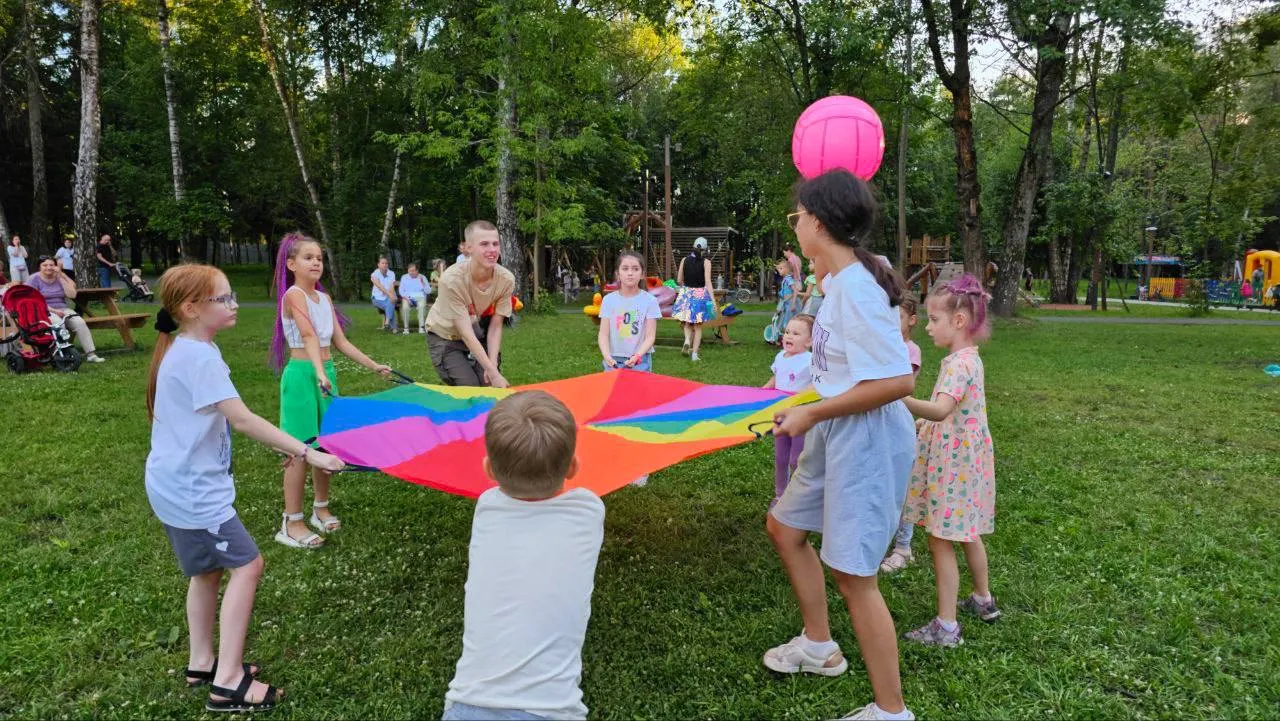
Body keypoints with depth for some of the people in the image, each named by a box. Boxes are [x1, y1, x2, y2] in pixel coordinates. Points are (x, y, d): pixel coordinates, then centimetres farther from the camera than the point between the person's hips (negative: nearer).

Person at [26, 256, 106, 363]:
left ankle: (91, 354, -30)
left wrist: (60, 277, -3)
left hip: (62, 309, 3)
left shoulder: (61, 277, 14)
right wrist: (53, 310, -17)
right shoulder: (34, 279, 4)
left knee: (80, 323, -26)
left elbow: (72, 295, -1)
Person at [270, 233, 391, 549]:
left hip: (327, 372, 7)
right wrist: (320, 373, -38)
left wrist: (374, 366, 12)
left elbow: (340, 341, 14)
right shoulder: (294, 294, -12)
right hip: (302, 374, -7)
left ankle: (321, 508, 27)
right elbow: (309, 335, -26)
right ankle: (291, 524, 5)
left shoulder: (324, 297, 12)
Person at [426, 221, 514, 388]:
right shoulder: (451, 280, -34)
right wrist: (494, 373, -35)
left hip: (478, 335, 3)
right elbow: (466, 334, -31)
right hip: (445, 337, -3)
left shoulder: (506, 279, -24)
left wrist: (492, 366, -26)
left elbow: (495, 327, -14)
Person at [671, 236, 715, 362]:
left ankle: (687, 340, -10)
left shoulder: (685, 260, 0)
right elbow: (708, 282, -14)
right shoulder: (706, 262, -8)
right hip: (701, 294, -2)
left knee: (687, 322, 17)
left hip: (686, 293, 2)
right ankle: (694, 353, 8)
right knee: (698, 326, 9)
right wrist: (713, 300, -14)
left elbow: (679, 280, 5)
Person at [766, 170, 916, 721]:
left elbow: (897, 381, -28)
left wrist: (812, 413, -21)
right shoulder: (841, 280, 7)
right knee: (784, 527, 21)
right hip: (836, 434, 10)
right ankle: (819, 646, 39)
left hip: (866, 438, -10)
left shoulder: (855, 286, -22)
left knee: (852, 574, -1)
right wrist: (810, 412, 11)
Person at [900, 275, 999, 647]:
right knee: (967, 534, 23)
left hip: (954, 463, -10)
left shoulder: (959, 363, -23)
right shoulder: (968, 357, 8)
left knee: (941, 540, -3)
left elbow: (941, 410, -40)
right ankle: (983, 600, 41)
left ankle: (947, 627, 5)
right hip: (964, 459, 10)